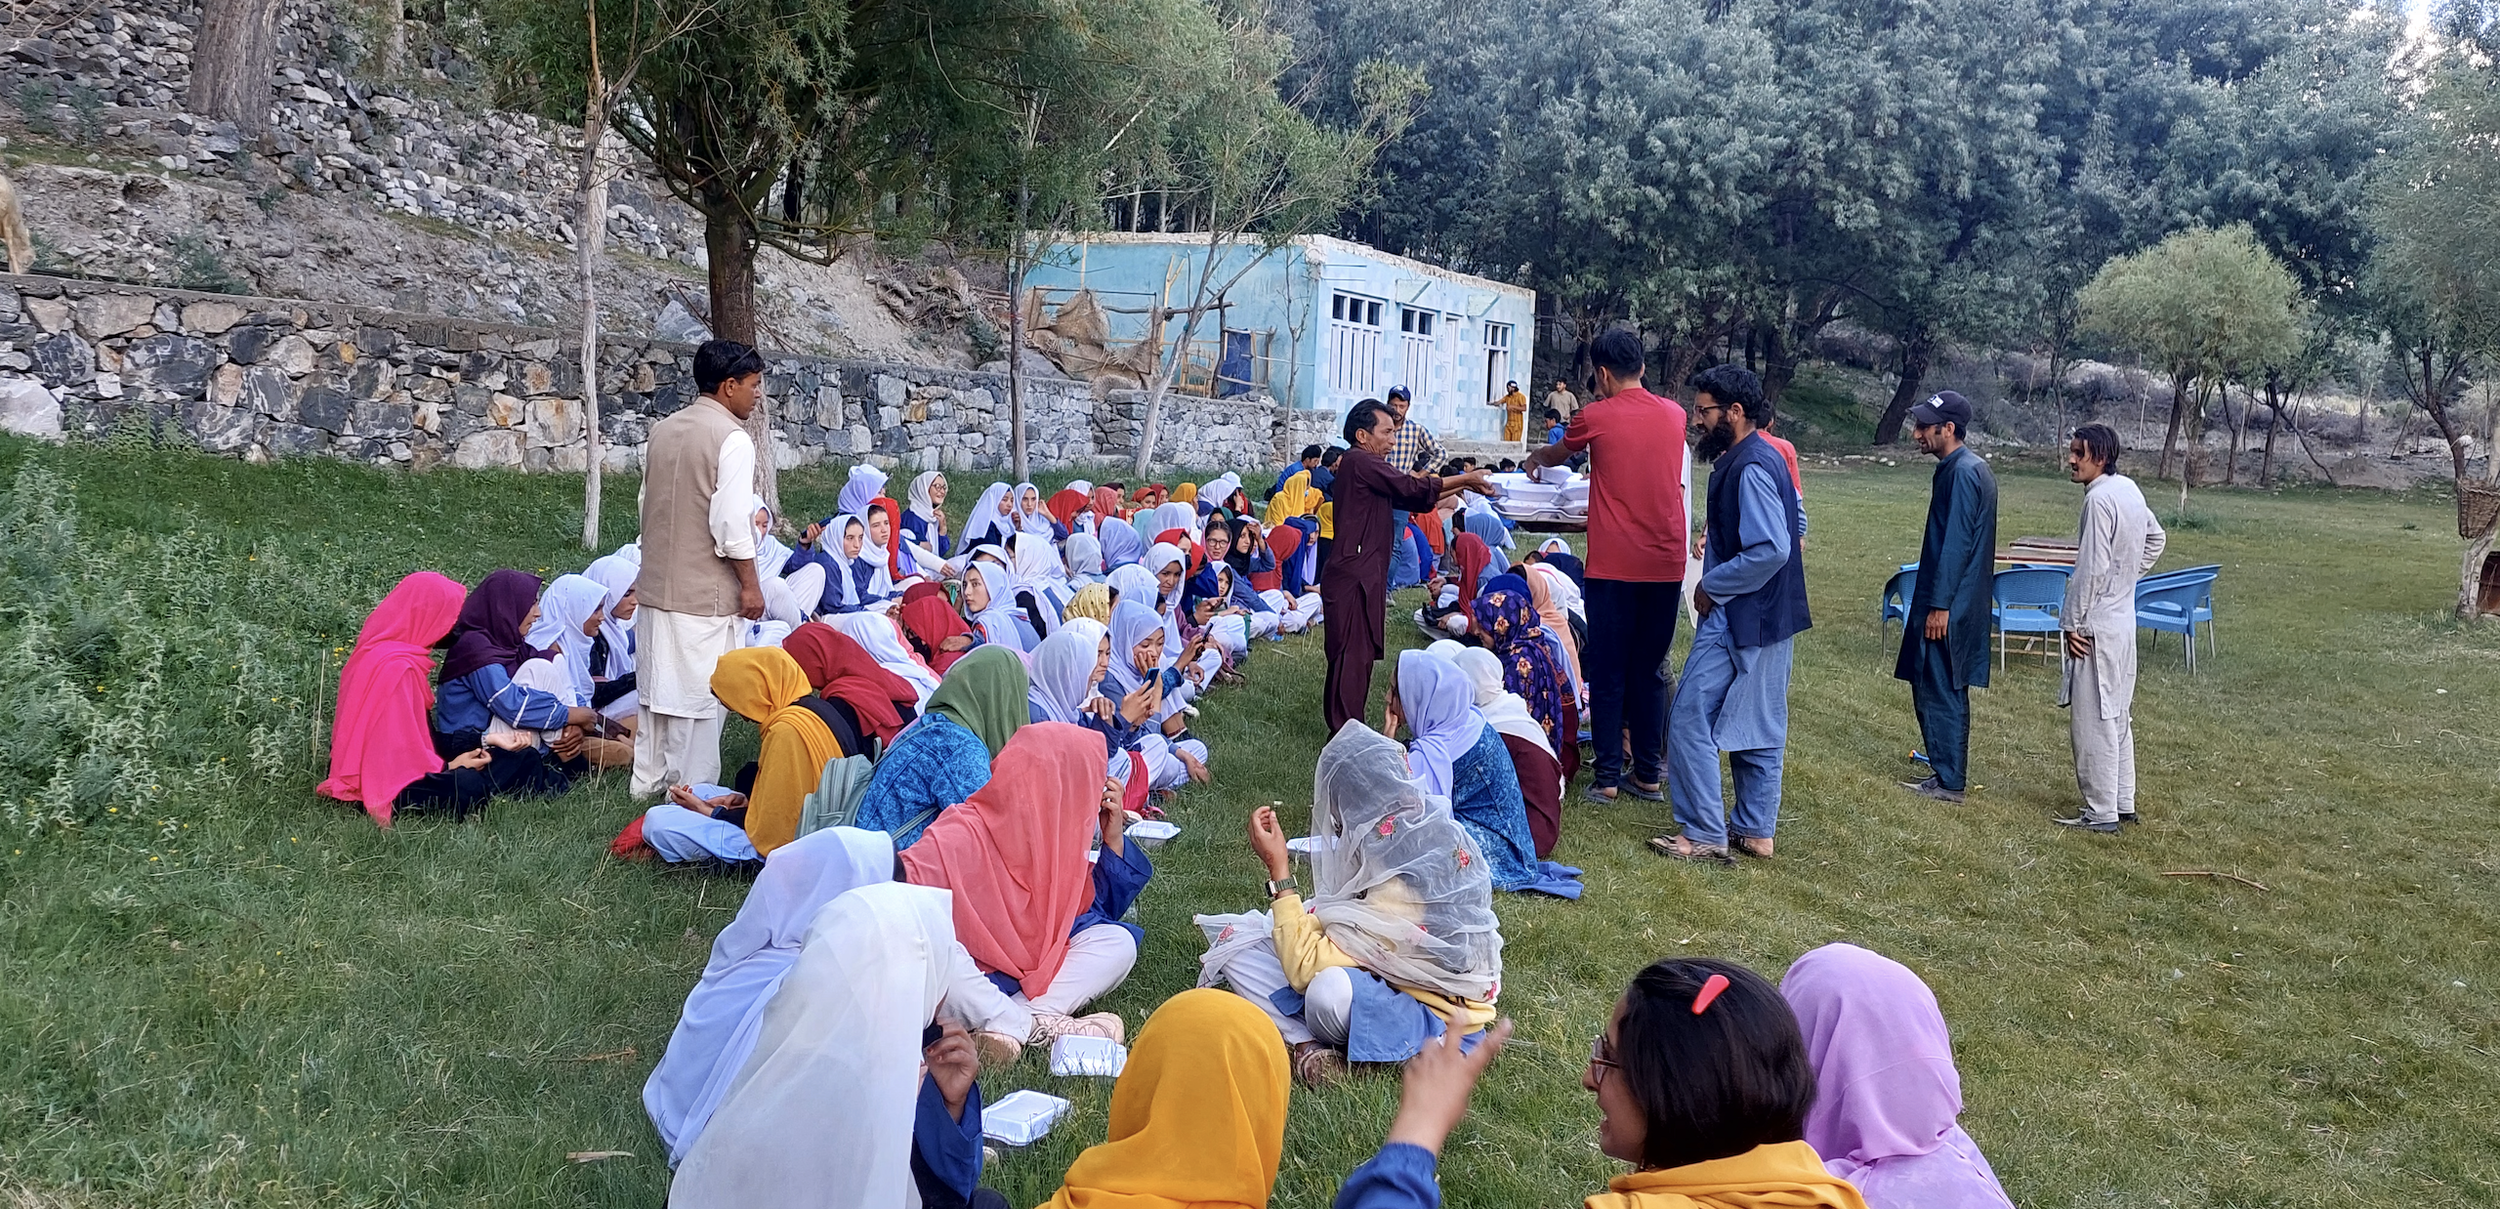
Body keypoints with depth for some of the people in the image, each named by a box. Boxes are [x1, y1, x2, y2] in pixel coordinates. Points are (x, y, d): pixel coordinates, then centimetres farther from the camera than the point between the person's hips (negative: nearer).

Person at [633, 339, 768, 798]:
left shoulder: (662, 431, 10)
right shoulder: (731, 439, -15)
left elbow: (648, 504, 17)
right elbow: (731, 524, -19)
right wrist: (750, 585, -10)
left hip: (656, 585, 8)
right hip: (705, 593, -8)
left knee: (658, 688, 16)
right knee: (699, 696, 0)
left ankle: (648, 784, 25)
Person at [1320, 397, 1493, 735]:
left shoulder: (1365, 466, 21)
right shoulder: (1361, 461, -10)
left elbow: (1414, 500, 21)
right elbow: (1412, 488, -12)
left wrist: (1460, 488, 13)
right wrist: (1464, 480, -3)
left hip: (1363, 576, 11)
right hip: (1353, 576, -11)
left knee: (1359, 654, 13)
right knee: (1353, 654, -9)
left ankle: (1346, 731, 18)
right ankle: (1344, 733, -7)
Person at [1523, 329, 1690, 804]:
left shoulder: (1596, 417, -4)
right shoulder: (1674, 415, 7)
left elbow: (1556, 453, 18)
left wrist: (1535, 460, 40)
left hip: (1614, 566, -4)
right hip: (1666, 564, 4)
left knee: (1607, 671, 4)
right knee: (1649, 670, 12)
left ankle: (1607, 776, 5)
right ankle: (1649, 773, 15)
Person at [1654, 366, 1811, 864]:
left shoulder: (1750, 468, -21)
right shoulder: (1761, 458, 11)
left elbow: (1772, 550, -28)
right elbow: (1796, 524, 23)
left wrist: (1712, 586, -18)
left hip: (1739, 618, -11)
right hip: (1769, 617, 11)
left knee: (1692, 722, -5)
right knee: (1758, 726, 15)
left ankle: (1704, 835, -1)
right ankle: (1756, 831, 23)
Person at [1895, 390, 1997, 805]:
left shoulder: (1962, 473, -17)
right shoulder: (1970, 468, 14)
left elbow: (1955, 544, -21)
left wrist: (1939, 606, -21)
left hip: (1949, 604, -10)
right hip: (1960, 602, 10)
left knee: (1938, 691, -4)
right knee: (1946, 691, 15)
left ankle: (1948, 781, 1)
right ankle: (1948, 773, 22)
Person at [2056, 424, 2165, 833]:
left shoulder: (2100, 499, -19)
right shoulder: (2129, 489, 9)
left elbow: (2091, 568, -21)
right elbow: (2156, 538, 25)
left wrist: (2072, 622, -15)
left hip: (2097, 626, -10)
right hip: (2123, 619, 10)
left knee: (2094, 719, -4)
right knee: (2117, 715, 16)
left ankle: (2101, 812, 0)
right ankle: (2122, 803, 24)